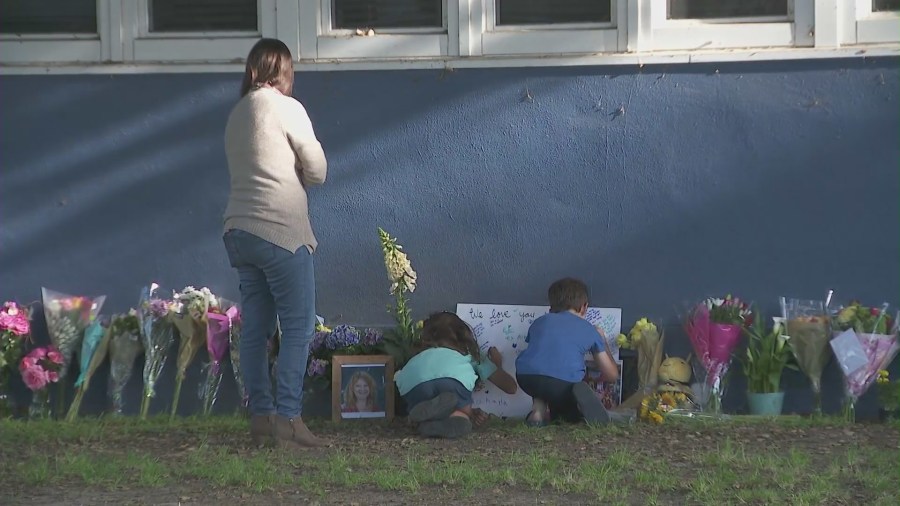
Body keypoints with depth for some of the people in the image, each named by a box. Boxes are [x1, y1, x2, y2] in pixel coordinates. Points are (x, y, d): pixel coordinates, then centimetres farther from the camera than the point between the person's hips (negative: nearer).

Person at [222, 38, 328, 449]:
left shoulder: (237, 114, 16)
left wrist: (284, 171, 9)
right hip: (279, 231, -8)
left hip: (239, 232, 8)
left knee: (255, 330, 7)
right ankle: (287, 420, -10)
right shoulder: (285, 107, -5)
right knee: (298, 328, -5)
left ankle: (261, 419, 7)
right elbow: (317, 171, -2)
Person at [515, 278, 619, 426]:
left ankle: (537, 411, 9)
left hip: (525, 378, 3)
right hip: (564, 383, -3)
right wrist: (603, 342, 49)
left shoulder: (540, 321, 30)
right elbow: (612, 375, 31)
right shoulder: (590, 330, 24)